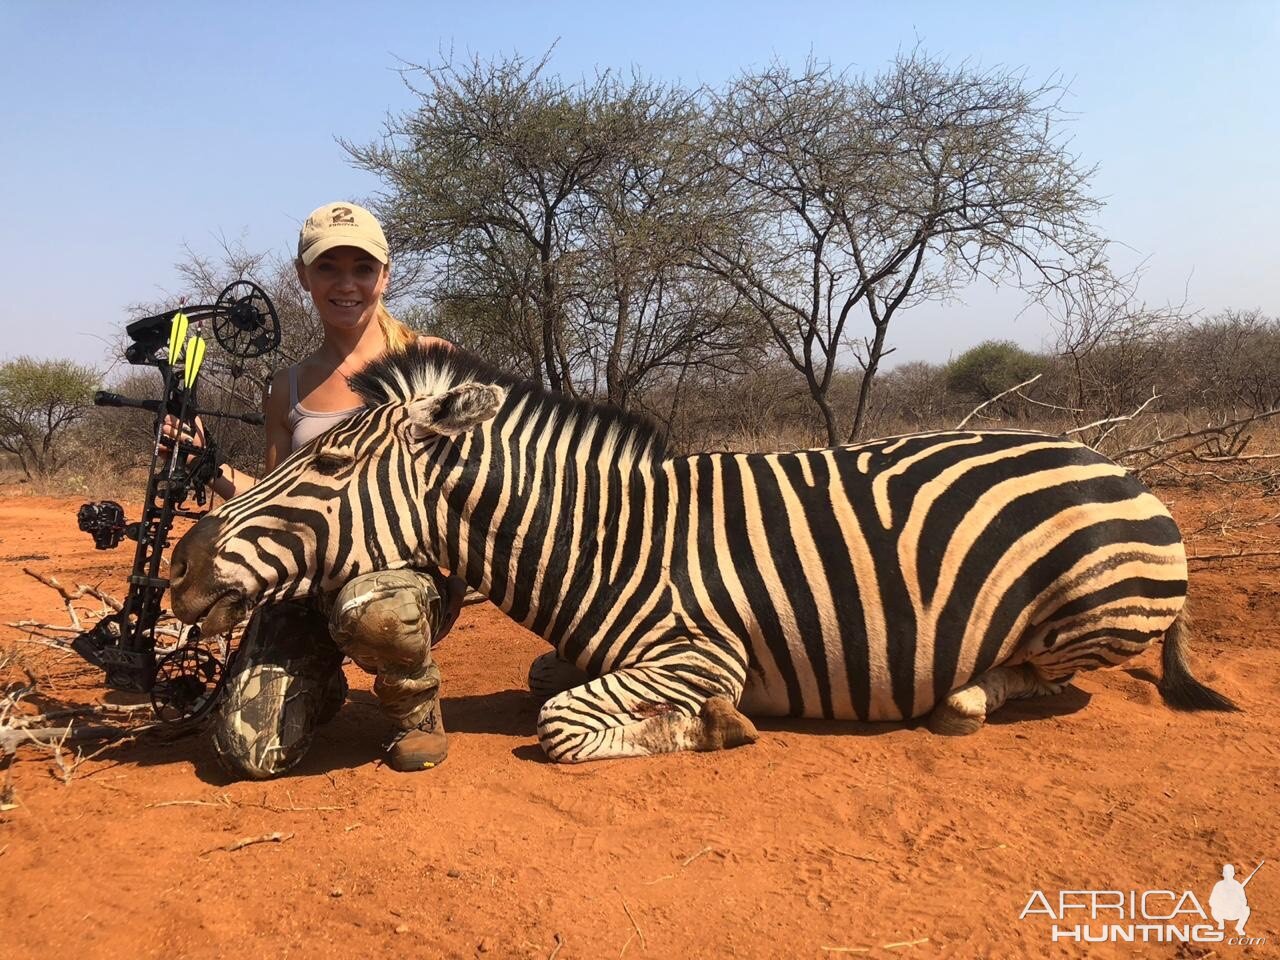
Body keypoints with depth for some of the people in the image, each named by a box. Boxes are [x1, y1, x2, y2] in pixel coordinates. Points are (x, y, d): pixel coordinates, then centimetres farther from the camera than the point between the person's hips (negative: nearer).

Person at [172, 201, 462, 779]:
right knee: (250, 752, -15)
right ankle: (321, 686, 23)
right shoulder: (289, 390, 13)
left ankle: (419, 710, -4)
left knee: (371, 609, -41)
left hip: (412, 564, -3)